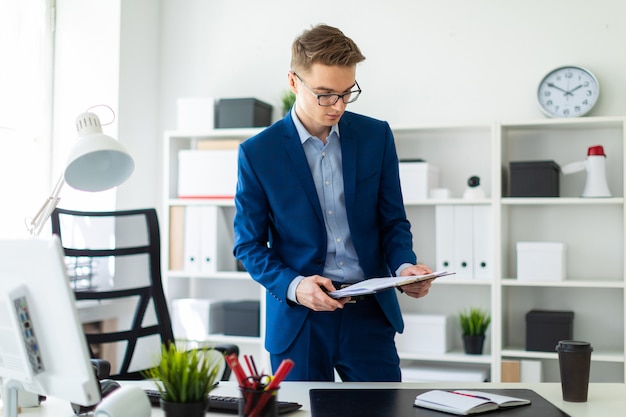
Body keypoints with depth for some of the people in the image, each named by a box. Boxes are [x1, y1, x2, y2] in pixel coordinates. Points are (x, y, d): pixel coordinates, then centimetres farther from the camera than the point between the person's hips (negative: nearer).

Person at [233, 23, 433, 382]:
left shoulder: (376, 136, 1)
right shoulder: (257, 152, -5)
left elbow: (393, 221, 7)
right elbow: (249, 244, -1)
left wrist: (405, 266, -13)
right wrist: (293, 286, -18)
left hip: (370, 315, 2)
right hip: (298, 319, -1)